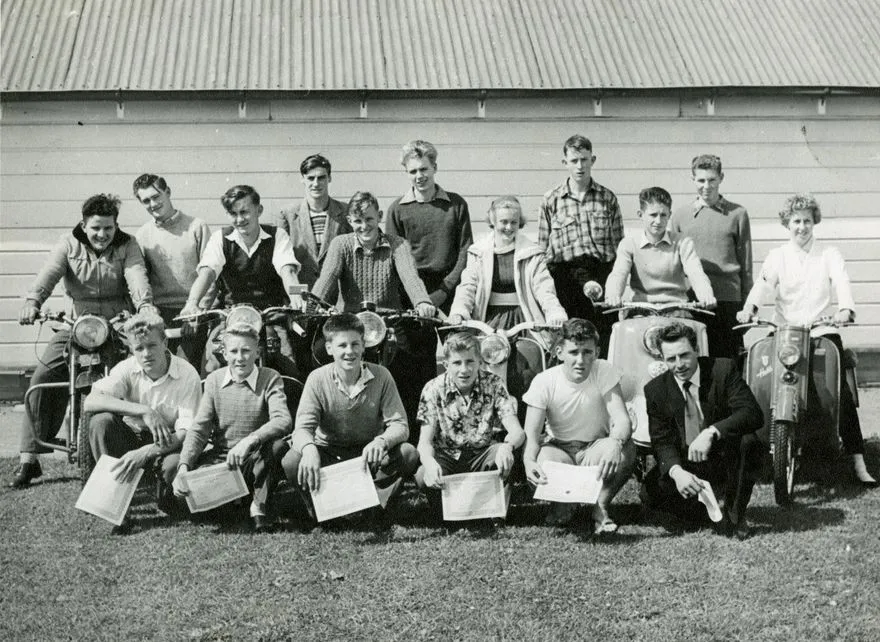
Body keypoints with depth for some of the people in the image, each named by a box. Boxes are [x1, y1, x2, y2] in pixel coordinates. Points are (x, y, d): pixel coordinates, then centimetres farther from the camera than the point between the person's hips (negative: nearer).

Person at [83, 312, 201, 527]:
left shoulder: (187, 376, -18)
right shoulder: (127, 369, -11)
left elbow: (186, 434, -23)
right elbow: (89, 402, -26)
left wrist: (143, 453, -38)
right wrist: (143, 411, -35)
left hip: (166, 445, -2)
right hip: (133, 436, 3)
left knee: (175, 465, -37)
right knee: (101, 420, -26)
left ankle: (165, 496, 3)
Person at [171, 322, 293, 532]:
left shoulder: (270, 379, -4)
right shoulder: (214, 380, 4)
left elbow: (283, 421, -21)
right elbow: (199, 429, -2)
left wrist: (249, 441, -39)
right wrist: (184, 467, -21)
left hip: (255, 462, -3)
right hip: (220, 458, 3)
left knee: (278, 445, -35)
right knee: (171, 464, -22)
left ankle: (259, 506, -11)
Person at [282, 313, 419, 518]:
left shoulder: (380, 376, -7)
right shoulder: (318, 379, -9)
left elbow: (399, 425, -10)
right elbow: (303, 427, -16)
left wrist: (381, 441, -35)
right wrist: (309, 448, -42)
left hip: (368, 455, 1)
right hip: (328, 453, -1)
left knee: (408, 454, -27)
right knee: (292, 461, -31)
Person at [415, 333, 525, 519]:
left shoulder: (493, 384, -8)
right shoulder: (433, 389, -10)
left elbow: (517, 432, -16)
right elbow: (425, 441, -14)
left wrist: (507, 447, -43)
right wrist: (429, 463, -40)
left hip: (481, 456, 1)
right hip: (446, 457, -1)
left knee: (504, 455, -33)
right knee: (423, 478, -34)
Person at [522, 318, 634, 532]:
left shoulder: (604, 372, -15)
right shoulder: (544, 382, -16)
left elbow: (622, 420, -25)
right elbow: (532, 434, -19)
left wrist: (615, 443, -50)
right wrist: (529, 461, -43)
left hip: (596, 448, 0)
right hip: (559, 449, 0)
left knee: (626, 450, -32)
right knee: (540, 460, -35)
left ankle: (601, 506, -7)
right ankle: (563, 505, 1)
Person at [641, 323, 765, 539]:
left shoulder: (723, 369, -13)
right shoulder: (656, 389, -6)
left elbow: (753, 414, -24)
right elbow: (662, 441, -9)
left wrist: (711, 432, -40)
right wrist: (677, 472, -32)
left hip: (725, 459, -1)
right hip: (686, 465, 2)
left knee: (747, 441, -34)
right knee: (650, 493, -24)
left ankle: (734, 515, -12)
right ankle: (709, 511, 2)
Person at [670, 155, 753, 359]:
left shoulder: (737, 214, 7)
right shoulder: (680, 215, 11)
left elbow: (745, 264, 10)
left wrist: (747, 304, 7)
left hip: (728, 299, -1)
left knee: (727, 358, 0)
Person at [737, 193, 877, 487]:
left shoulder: (829, 254, 9)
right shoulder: (776, 256, 11)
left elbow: (842, 283, -8)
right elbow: (763, 283, -7)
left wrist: (845, 308, -30)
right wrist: (749, 306, -28)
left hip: (822, 330, -1)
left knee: (842, 393, -11)